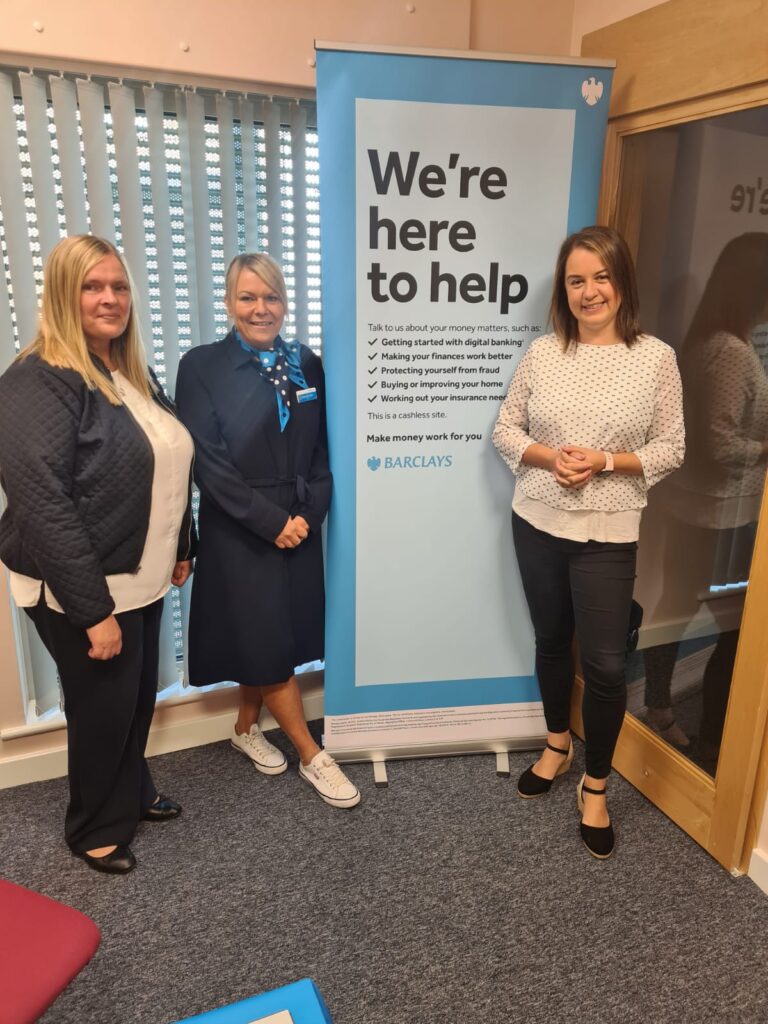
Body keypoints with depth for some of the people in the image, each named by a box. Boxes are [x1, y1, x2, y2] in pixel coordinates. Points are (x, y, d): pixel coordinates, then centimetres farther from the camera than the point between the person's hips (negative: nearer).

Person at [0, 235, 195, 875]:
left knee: (140, 696, 21)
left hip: (142, 578, 8)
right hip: (84, 591, -7)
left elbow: (170, 471, 16)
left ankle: (135, 794, 45)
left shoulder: (133, 375, 8)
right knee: (104, 706, 10)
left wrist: (183, 548, 17)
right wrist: (93, 610, -24)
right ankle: (96, 828, 34)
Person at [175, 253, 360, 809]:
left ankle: (247, 727, 36)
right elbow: (209, 462, -12)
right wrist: (270, 521, -15)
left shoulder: (306, 364, 6)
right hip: (239, 534, -4)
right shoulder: (201, 366, -6)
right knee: (264, 645, 1)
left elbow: (321, 452, 6)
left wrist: (309, 514, -8)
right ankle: (312, 756, 17)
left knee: (278, 640, 13)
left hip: (301, 528, 4)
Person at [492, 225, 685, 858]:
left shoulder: (656, 358, -5)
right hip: (537, 523, 3)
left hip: (608, 534, -2)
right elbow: (505, 429, 3)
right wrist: (549, 457, -15)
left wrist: (604, 461, -17)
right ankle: (558, 744, 42)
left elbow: (670, 448, -2)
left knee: (605, 662, 2)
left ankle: (596, 786, 24)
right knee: (551, 640, 18)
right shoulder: (542, 353, 0)